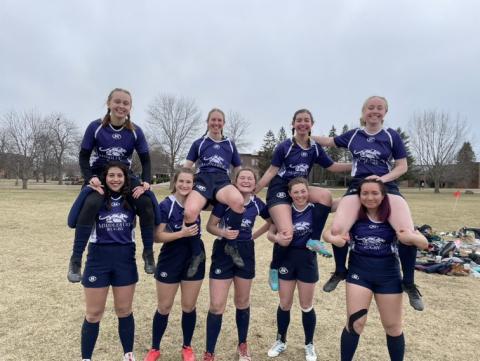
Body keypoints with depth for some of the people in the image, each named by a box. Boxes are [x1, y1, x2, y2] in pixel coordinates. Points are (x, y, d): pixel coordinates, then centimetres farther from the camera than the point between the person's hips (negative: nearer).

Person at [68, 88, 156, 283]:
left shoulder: (135, 131, -6)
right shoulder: (96, 127, -10)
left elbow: (145, 159, -1)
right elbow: (84, 155, -5)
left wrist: (146, 182, -16)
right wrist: (91, 178, -22)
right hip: (99, 175, -1)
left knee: (146, 204, -22)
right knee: (91, 205, -32)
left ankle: (148, 253, -4)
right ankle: (76, 260, -17)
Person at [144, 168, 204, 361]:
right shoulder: (165, 205, -12)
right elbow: (158, 236, -15)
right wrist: (182, 233, -25)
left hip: (194, 260, 3)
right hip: (170, 262, -2)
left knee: (189, 306, 13)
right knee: (164, 307, 12)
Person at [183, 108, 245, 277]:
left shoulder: (230, 145, 22)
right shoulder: (198, 143, 18)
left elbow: (238, 169, 25)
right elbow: (186, 167, 15)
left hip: (222, 181, 1)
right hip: (202, 180, 0)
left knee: (239, 201, -37)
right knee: (189, 212, -34)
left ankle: (231, 245, -13)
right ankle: (197, 253, -7)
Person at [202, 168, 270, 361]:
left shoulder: (257, 203, -2)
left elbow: (272, 221, 14)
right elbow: (210, 225, -10)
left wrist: (254, 235, 6)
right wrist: (223, 233, -29)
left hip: (246, 253, 4)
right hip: (223, 252, -3)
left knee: (242, 302, 18)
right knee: (216, 306, -3)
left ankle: (242, 345, 38)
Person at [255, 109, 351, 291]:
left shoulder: (315, 148, 5)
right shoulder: (284, 146, -8)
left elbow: (331, 166, 12)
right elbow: (271, 171, -7)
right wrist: (253, 192, -11)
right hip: (279, 190, -5)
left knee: (326, 195, -25)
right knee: (287, 233, -19)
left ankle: (314, 240, -13)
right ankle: (274, 269, 8)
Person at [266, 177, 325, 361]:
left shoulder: (315, 210, -9)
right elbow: (270, 233, 1)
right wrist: (277, 238, -23)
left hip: (307, 260, -1)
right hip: (287, 259, 2)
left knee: (306, 306, 11)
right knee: (284, 304, 13)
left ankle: (309, 344, 33)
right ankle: (281, 341, 35)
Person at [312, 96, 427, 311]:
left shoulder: (392, 136, 5)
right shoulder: (353, 135, 9)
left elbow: (402, 166, 5)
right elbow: (329, 141, 24)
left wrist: (383, 178, -12)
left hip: (386, 186, 0)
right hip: (358, 186, 1)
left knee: (408, 233, -23)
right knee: (337, 230, -22)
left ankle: (408, 283, 3)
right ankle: (340, 271, 7)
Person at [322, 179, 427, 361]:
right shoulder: (353, 216, -8)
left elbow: (424, 241, -8)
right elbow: (327, 232, -6)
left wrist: (411, 237, -31)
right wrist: (334, 239, -30)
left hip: (388, 275, 1)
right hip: (359, 272, -1)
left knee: (393, 326, 15)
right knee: (355, 323, 1)